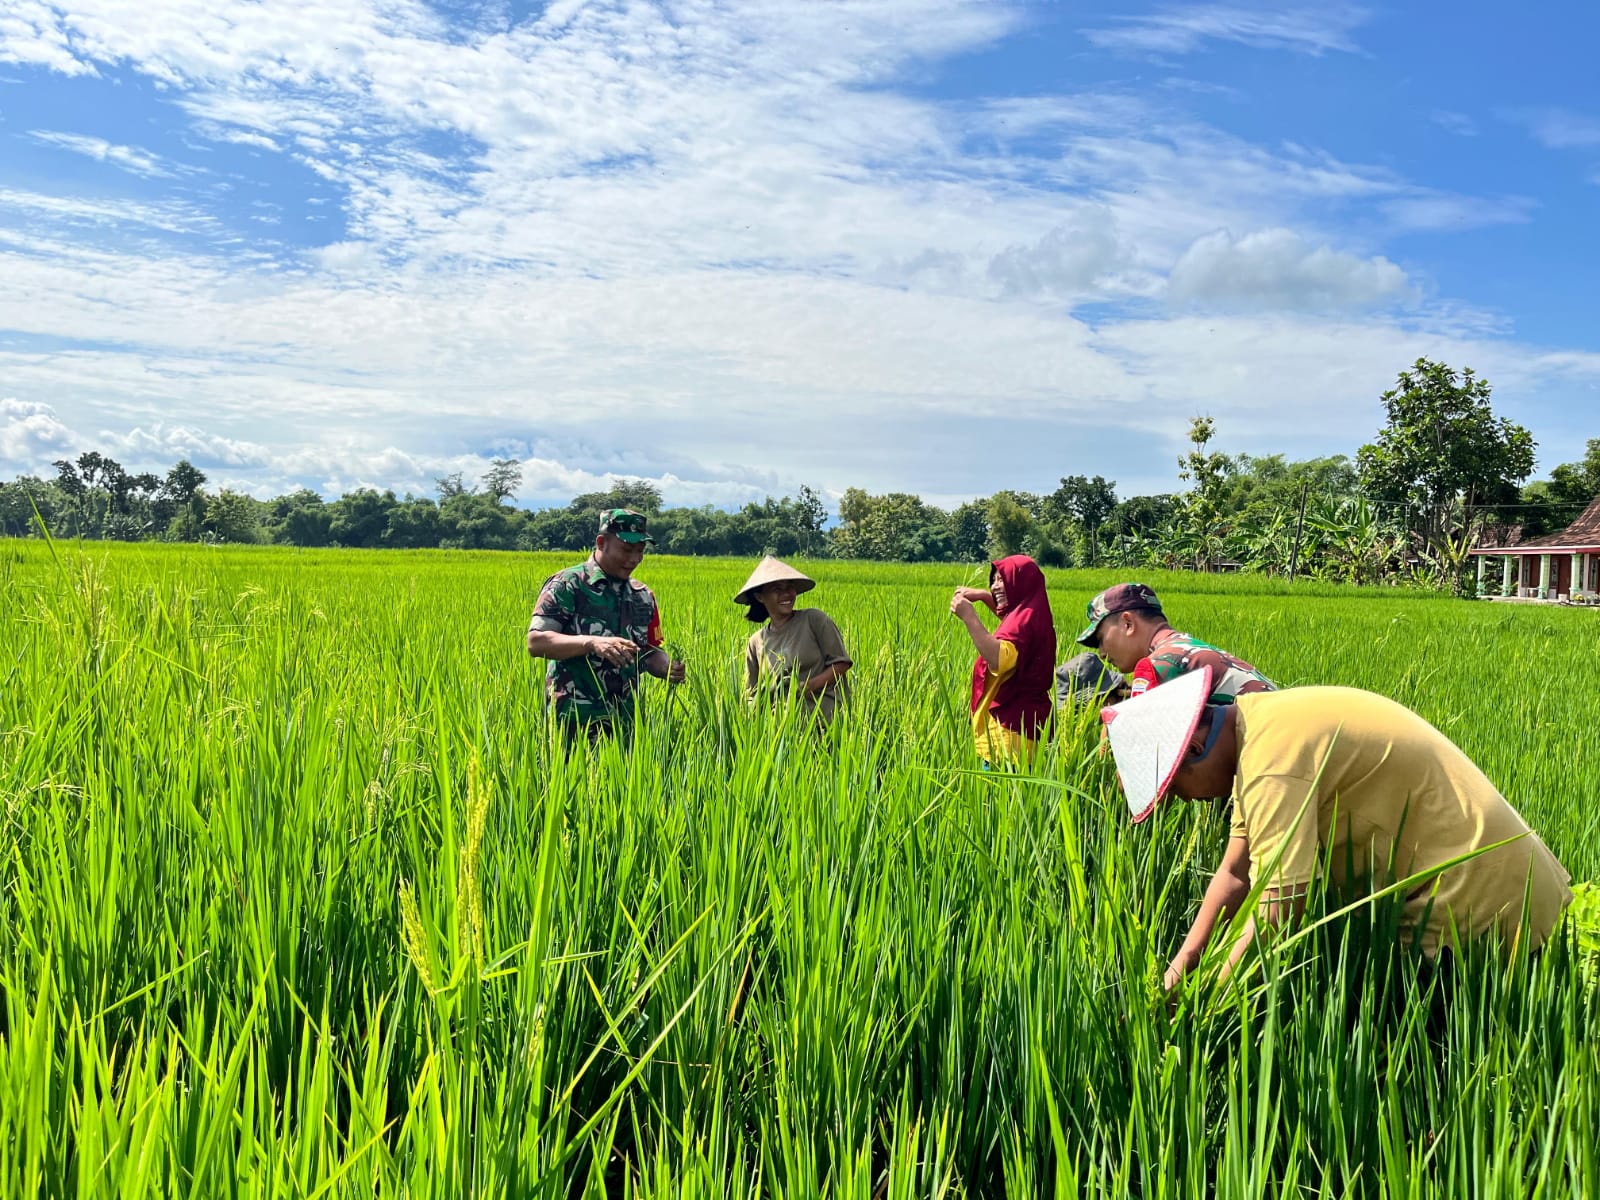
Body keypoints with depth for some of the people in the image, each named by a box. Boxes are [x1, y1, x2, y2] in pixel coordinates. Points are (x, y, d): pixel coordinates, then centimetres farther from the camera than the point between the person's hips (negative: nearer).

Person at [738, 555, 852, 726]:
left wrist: (809, 686, -12)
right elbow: (752, 693, 18)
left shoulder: (814, 619, 4)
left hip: (823, 712, -4)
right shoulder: (756, 643, 14)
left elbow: (841, 663, 2)